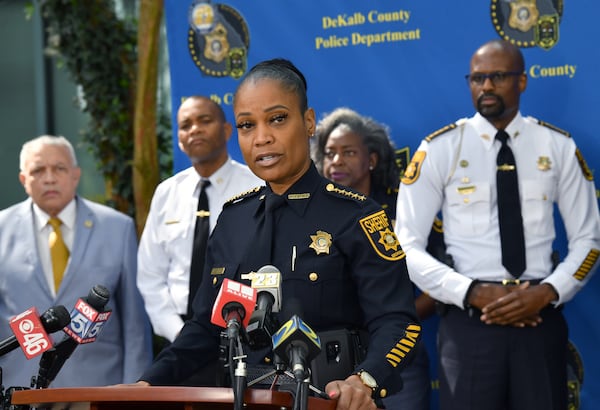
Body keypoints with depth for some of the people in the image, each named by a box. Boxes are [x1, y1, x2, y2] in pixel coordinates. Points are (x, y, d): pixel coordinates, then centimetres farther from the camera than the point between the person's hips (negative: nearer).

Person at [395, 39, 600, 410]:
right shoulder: (439, 149, -1)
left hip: (540, 318, 2)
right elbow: (408, 246, -2)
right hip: (469, 321, -1)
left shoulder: (558, 147, 5)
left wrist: (547, 292, -10)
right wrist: (474, 293, -14)